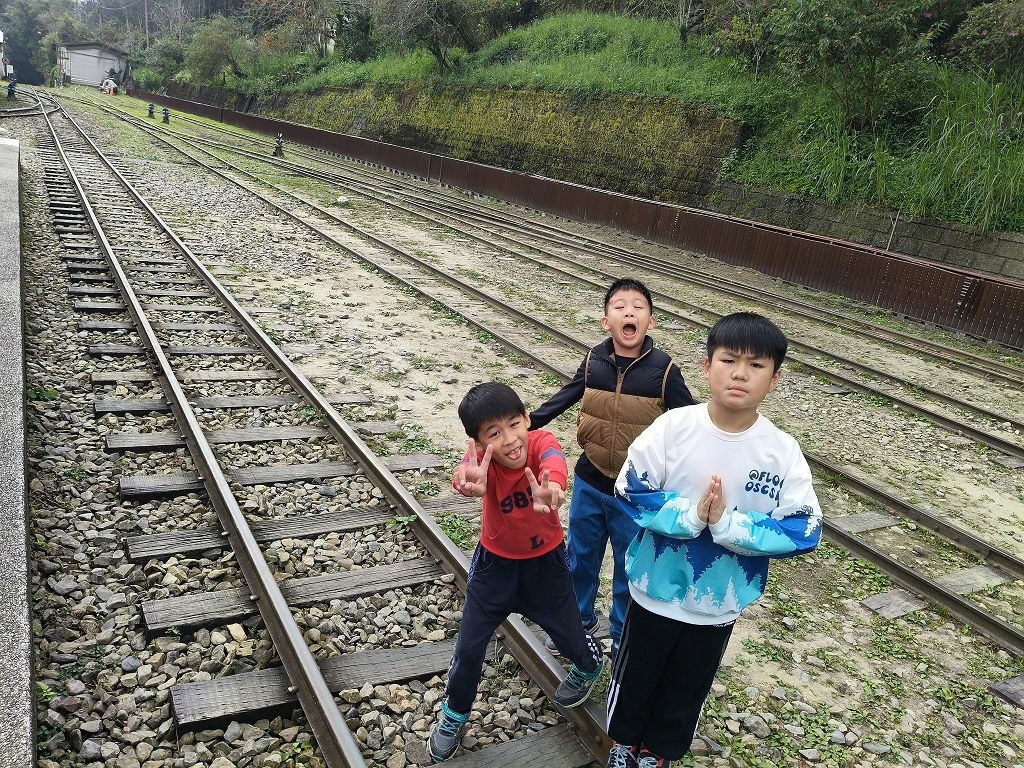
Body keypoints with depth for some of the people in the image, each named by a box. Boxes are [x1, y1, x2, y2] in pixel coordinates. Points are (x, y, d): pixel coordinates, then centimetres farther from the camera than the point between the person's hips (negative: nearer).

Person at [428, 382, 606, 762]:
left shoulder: (541, 442, -28)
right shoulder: (483, 457, -27)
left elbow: (553, 462, -52)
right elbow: (471, 468, -53)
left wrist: (550, 487, -77)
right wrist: (468, 481, -79)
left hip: (545, 560, 0)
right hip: (495, 562, 0)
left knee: (569, 634, 14)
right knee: (469, 646, 4)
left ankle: (589, 668, 51)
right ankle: (454, 715, 33)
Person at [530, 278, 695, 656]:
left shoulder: (664, 369, -15)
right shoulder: (594, 360, -8)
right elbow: (566, 396, 9)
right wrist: (527, 422, 6)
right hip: (588, 483, 3)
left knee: (629, 567, 15)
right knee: (581, 557, 20)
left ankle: (622, 634, 40)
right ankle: (579, 619, 46)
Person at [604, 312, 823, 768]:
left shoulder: (783, 452, -16)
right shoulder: (672, 427, -18)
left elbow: (803, 531, -17)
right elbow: (631, 492, -15)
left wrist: (727, 523, -27)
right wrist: (690, 515, -29)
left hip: (719, 604, 1)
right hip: (656, 588, 0)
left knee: (686, 689, 23)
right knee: (635, 675, 22)